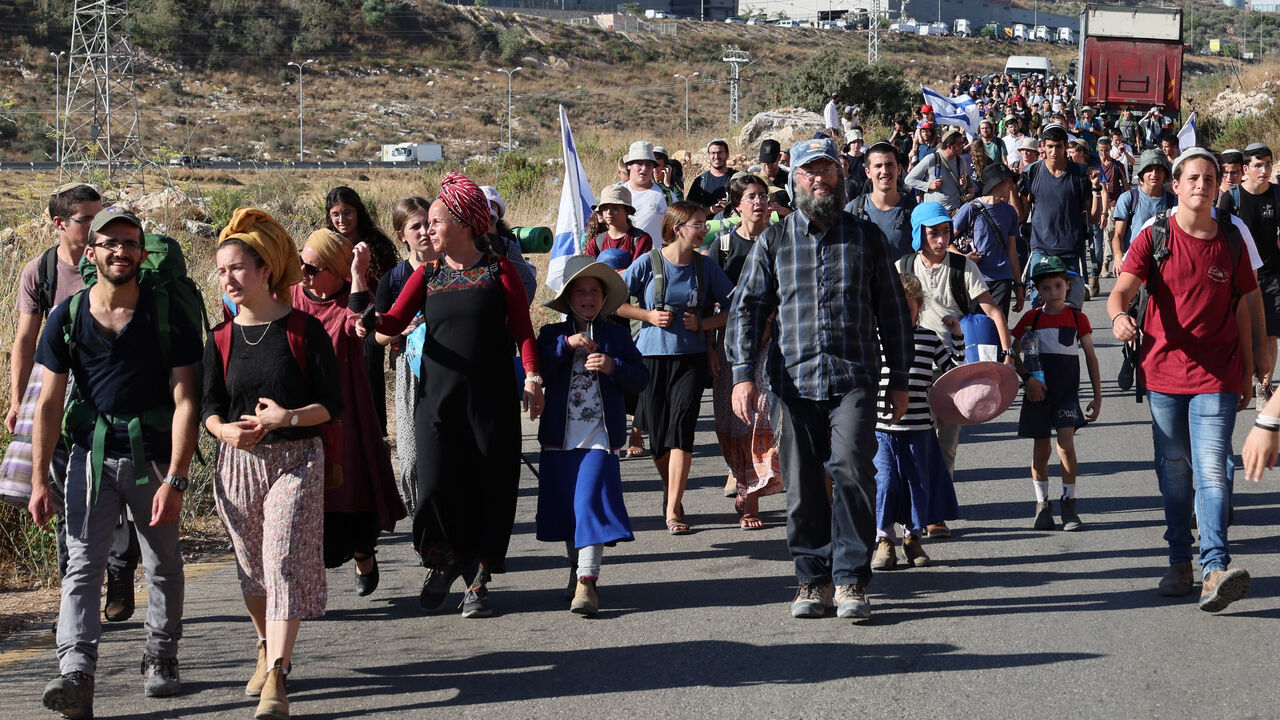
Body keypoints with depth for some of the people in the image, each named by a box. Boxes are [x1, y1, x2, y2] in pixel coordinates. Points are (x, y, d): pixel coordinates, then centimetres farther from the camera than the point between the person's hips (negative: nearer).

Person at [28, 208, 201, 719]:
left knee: (162, 564, 10)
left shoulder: (168, 315, -4)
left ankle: (160, 659, 28)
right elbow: (49, 403, 4)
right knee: (82, 564, -11)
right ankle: (76, 673, -20)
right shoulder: (68, 317, 1)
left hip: (154, 456, 0)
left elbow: (185, 400, -8)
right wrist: (39, 480, -2)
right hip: (92, 453, 1)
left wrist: (175, 479, -16)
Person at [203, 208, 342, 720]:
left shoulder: (303, 329, -5)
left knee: (285, 562, -14)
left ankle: (275, 679, -17)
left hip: (296, 461, -4)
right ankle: (268, 650, 36)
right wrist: (227, 431, -16)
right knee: (252, 568, 13)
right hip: (237, 463, 4)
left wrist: (289, 418, -21)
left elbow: (333, 404, -5)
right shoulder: (222, 339, 5)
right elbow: (211, 407, 6)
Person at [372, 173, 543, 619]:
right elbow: (394, 323, 0)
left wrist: (532, 377, -10)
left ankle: (477, 581, 12)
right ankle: (443, 561, 19)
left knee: (489, 484, 0)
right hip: (437, 394, 2)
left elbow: (522, 329, 1)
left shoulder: (498, 271, 2)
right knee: (436, 482, -7)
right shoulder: (428, 276, 9)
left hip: (491, 397, -2)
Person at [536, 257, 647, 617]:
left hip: (600, 435, -2)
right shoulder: (553, 335, 10)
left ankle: (587, 580, -20)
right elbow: (537, 372, -7)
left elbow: (641, 378, 2)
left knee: (590, 501, -15)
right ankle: (577, 566, 30)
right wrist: (567, 344, -18)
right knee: (566, 506, 10)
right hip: (559, 435, 2)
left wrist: (613, 367, -15)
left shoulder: (618, 335, 10)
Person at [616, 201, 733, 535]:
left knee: (681, 426, -14)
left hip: (691, 358, 0)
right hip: (652, 357, 0)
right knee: (657, 432, 6)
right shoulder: (649, 263, -3)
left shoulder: (705, 267, 3)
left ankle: (673, 508, -11)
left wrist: (703, 324, -7)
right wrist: (649, 315, -9)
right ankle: (670, 491, 31)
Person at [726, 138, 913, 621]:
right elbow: (746, 309, 8)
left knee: (851, 468, -17)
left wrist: (898, 380, 12)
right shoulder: (773, 241, 10)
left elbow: (893, 311, 15)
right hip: (794, 381, 1)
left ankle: (851, 580, -10)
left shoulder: (866, 237, 11)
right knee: (803, 486, 3)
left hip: (854, 380, -1)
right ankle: (813, 580, 15)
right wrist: (743, 374, -4)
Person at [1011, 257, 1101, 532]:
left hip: (1067, 393, -1)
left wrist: (1097, 396, 4)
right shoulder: (1030, 319, 3)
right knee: (1041, 450, 6)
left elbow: (1091, 358, 7)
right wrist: (1028, 379, -14)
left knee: (1066, 444, -15)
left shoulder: (1078, 319, 3)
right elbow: (1015, 355, 4)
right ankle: (1042, 505, 19)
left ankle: (1069, 504, -5)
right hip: (1038, 392, 1)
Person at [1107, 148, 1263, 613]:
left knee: (1211, 469, -13)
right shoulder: (1154, 239, -1)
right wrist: (1119, 317, -36)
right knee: (1173, 471, 10)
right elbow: (1121, 291, -12)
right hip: (1164, 370, 1)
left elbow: (1241, 310, 13)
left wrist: (1247, 373, 15)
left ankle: (1215, 567, -19)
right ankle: (1179, 562, 23)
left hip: (1217, 377, -1)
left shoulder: (1231, 243, 5)